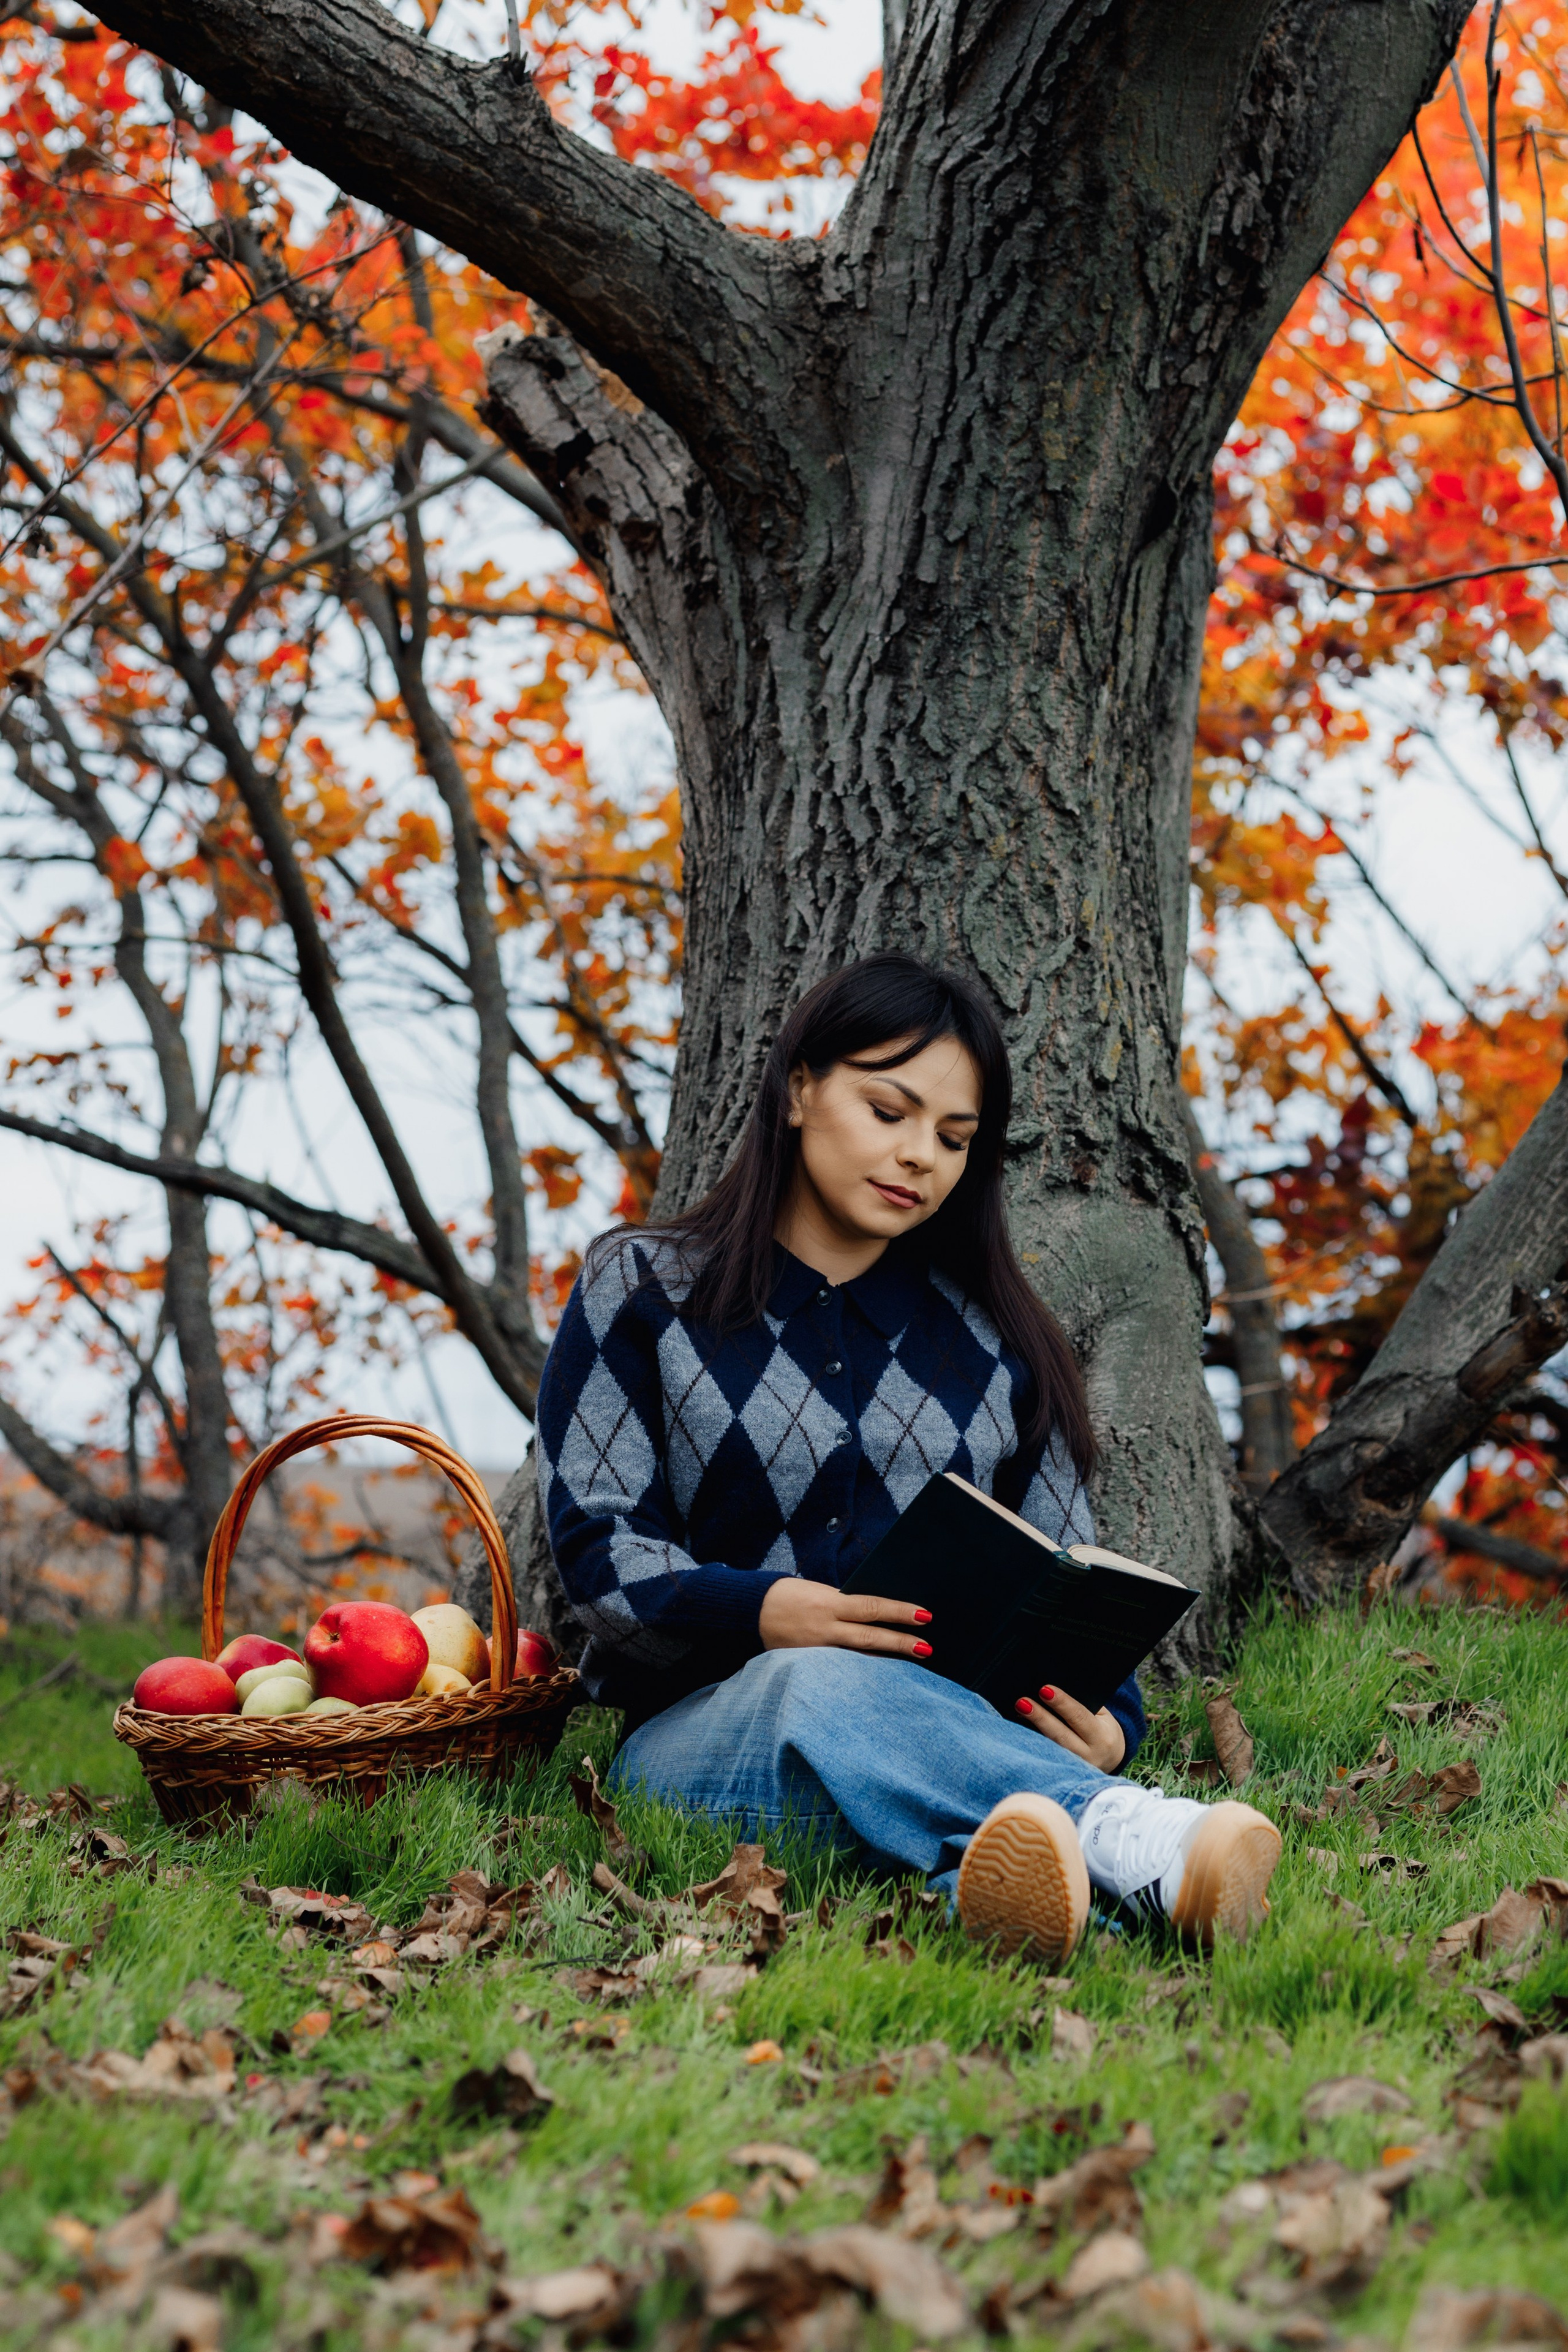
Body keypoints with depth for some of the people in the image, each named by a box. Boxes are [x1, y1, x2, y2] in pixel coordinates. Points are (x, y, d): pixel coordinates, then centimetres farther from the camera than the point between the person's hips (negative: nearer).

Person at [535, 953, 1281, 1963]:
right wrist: (766, 1612, -22)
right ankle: (1149, 1839, -66)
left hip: (952, 1727, 3)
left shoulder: (993, 1343, 19)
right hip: (701, 1729, -2)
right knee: (826, 1688, -40)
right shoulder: (643, 1288, 11)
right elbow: (599, 1549, 0)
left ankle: (1035, 1854, -73)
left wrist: (1108, 1723, -11)